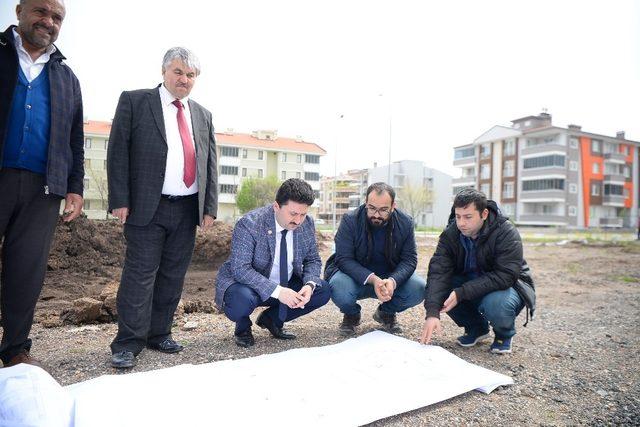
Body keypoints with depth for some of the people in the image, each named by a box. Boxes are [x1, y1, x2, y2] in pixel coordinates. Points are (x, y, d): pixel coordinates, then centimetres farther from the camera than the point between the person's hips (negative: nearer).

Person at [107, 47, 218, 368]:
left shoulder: (202, 115, 15)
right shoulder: (134, 101, 3)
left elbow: (210, 164, 13)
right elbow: (118, 153, -3)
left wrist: (210, 207, 5)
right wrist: (119, 200, -10)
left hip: (188, 209, 5)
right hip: (147, 208, -4)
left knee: (173, 276, 9)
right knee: (140, 275, -2)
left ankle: (159, 335, 22)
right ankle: (128, 343, 9)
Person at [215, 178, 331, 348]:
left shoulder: (307, 224, -9)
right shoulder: (249, 224, -25)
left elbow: (312, 260, 2)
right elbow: (240, 269, -29)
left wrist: (310, 285, -20)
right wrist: (277, 291, -38)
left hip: (286, 285, 6)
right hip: (246, 283, -5)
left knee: (323, 290, -11)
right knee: (242, 300, -38)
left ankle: (271, 319, 9)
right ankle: (243, 328, 2)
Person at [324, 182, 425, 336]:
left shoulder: (406, 223, -9)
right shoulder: (350, 221, -17)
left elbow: (409, 259, -10)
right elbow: (344, 259, -20)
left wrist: (392, 281, -31)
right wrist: (372, 279, -35)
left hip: (391, 278, 3)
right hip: (357, 277, -2)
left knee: (420, 289, -23)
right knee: (339, 288, -35)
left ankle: (386, 313, 10)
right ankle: (352, 315, 4)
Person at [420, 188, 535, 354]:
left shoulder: (507, 233, -25)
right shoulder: (450, 234, -15)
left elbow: (504, 276, -32)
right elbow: (438, 271, -26)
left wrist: (461, 293, -38)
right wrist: (432, 312, -39)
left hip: (508, 285, -4)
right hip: (470, 282, 4)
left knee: (495, 304, -37)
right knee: (440, 290, -23)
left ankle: (505, 334, 2)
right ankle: (476, 328, 4)